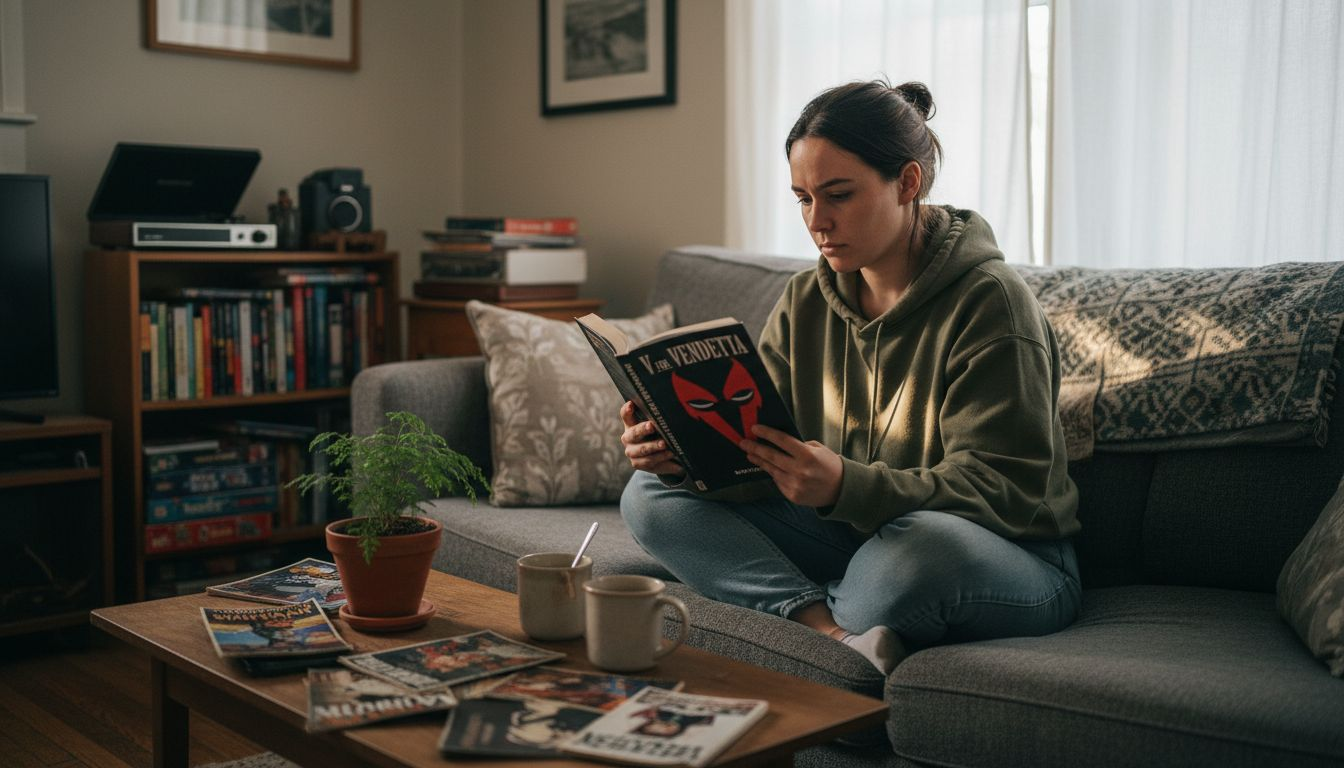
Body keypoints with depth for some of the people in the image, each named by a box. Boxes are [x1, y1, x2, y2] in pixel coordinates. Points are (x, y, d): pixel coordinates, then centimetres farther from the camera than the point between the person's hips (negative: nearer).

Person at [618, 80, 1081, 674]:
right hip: (853, 537, 6)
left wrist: (847, 487, -36)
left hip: (1013, 563, -6)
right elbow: (749, 444, 4)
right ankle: (840, 634, -26)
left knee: (920, 547, -43)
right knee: (651, 494, -9)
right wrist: (682, 451, -20)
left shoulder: (988, 302, -15)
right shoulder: (805, 302, 5)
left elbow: (1002, 491, -21)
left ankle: (802, 613, -9)